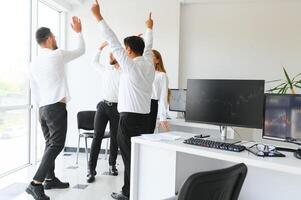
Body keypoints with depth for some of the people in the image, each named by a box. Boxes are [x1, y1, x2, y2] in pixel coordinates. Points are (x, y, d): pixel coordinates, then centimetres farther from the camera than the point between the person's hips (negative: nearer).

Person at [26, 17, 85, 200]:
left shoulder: (34, 63, 11)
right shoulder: (57, 55, -6)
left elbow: (34, 91, 14)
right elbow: (81, 50, 8)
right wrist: (79, 32, 22)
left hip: (43, 108, 8)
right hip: (56, 107, -8)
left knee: (50, 144, 15)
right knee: (56, 145, -8)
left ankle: (50, 179, 23)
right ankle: (36, 184, -12)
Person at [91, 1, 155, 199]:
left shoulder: (131, 65, -10)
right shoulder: (149, 64, 8)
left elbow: (113, 42, -11)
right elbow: (148, 46, 26)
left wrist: (98, 16, -6)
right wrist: (149, 28, 45)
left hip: (130, 116, -7)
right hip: (144, 116, 7)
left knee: (129, 155, 1)